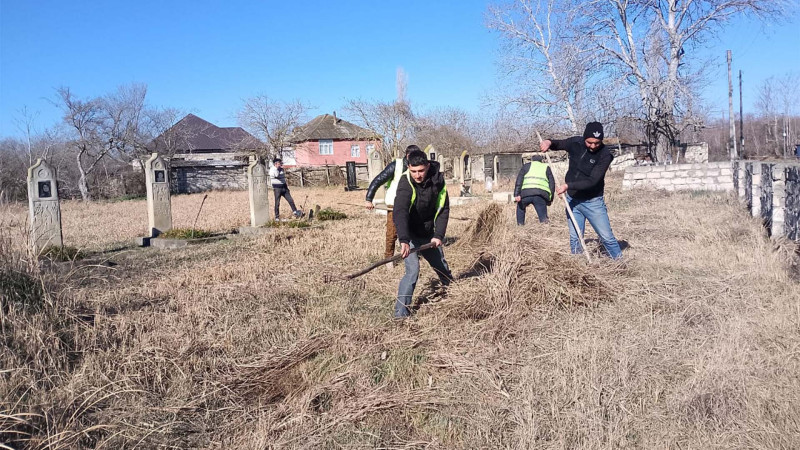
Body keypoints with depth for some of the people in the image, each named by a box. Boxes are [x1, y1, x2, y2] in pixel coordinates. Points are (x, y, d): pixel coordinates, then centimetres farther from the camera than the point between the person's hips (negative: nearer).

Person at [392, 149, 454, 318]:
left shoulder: (438, 180, -11)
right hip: (409, 235, -5)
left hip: (428, 235, 5)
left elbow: (443, 209, -5)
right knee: (413, 270, -20)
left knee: (442, 267, 17)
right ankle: (400, 311, -11)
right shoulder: (406, 183, -27)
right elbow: (400, 212, -40)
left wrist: (438, 235, -15)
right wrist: (404, 240, -54)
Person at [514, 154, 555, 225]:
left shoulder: (526, 166, 25)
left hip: (526, 193, 0)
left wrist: (517, 194, 1)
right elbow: (552, 184, 17)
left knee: (520, 207, 30)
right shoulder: (546, 167, 28)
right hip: (541, 194, 0)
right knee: (543, 217, 3)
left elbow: (519, 180, 9)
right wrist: (550, 199, 18)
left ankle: (520, 224, 25)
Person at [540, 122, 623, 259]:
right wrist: (549, 142, -8)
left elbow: (592, 181, -25)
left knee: (607, 237, -1)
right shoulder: (575, 143, -6)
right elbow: (559, 144, 15)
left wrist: (568, 185, -30)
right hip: (572, 199, 4)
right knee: (574, 238, 10)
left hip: (593, 202, -4)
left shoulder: (605, 155, -19)